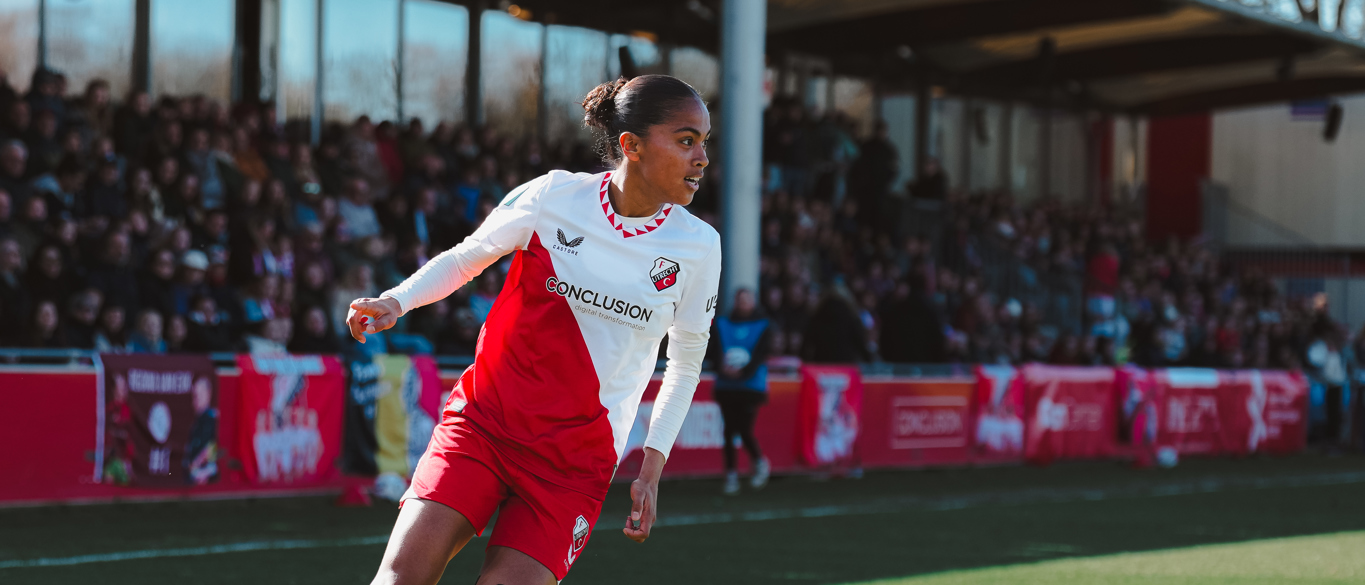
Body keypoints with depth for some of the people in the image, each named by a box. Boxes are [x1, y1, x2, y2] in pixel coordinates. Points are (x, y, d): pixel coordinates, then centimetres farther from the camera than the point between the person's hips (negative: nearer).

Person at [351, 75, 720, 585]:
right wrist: (396, 301, -8)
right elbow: (463, 260, 11)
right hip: (484, 420, -1)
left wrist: (652, 466, 5)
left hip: (576, 457, 1)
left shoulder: (699, 247, -1)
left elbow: (686, 361, 12)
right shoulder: (554, 195, -5)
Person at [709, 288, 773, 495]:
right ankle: (730, 475, 9)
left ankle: (759, 463, 17)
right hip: (726, 387, 3)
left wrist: (743, 371, -22)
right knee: (729, 430, -1)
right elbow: (715, 351, 2)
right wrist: (723, 366, -19)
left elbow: (761, 354, -6)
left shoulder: (763, 327, 5)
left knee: (745, 430, -11)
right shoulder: (721, 325, 12)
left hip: (751, 386, -3)